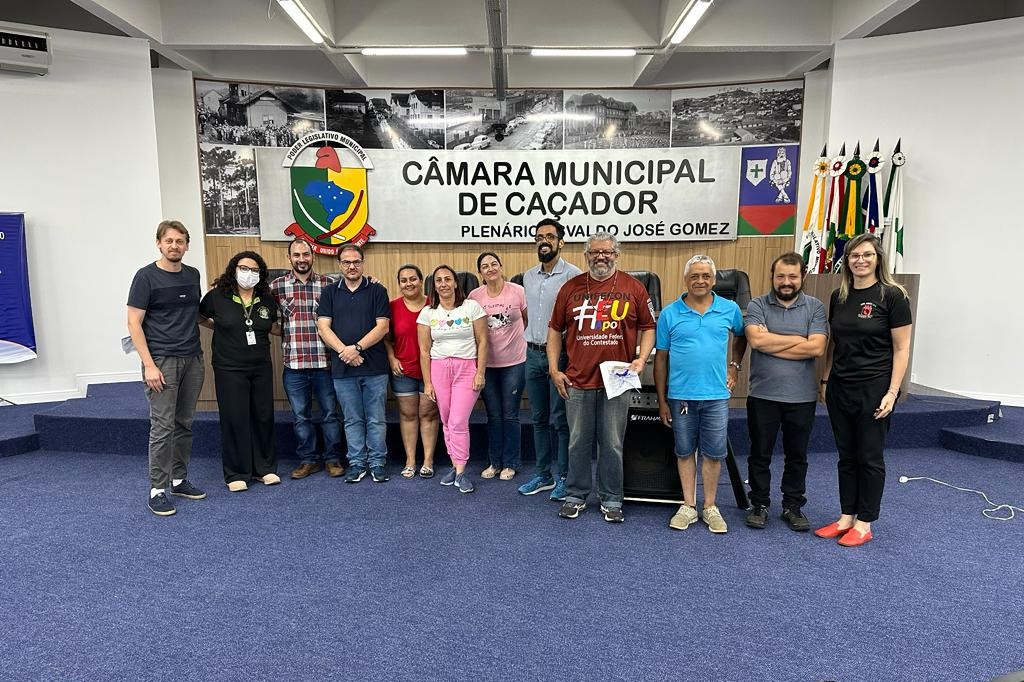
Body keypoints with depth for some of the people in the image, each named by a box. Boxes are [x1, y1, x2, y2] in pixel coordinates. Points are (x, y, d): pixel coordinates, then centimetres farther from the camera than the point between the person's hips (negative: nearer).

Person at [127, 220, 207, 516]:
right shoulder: (146, 276, -6)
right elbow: (134, 323, -8)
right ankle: (157, 490, 6)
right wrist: (149, 365, -14)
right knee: (162, 427, -4)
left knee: (184, 424, 11)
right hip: (162, 361, -5)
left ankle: (179, 480, 23)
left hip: (192, 359, 5)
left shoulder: (193, 275, 10)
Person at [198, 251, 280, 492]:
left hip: (261, 368, 3)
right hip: (229, 369, -3)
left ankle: (265, 468, 23)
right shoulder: (217, 296, -6)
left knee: (263, 417, 9)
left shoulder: (267, 300, 3)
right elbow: (200, 318, 9)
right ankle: (236, 474, 14)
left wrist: (259, 333, 6)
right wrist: (224, 327, 4)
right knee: (234, 420, 1)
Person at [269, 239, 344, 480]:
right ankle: (308, 459, 26)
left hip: (324, 361, -1)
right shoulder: (277, 285, 5)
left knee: (330, 413, 9)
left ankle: (333, 458, 22)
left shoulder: (328, 283, 2)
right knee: (301, 416, 12)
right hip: (293, 363, 1)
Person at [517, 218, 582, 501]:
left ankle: (564, 476, 14)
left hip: (560, 354, -6)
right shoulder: (528, 277, 12)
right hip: (533, 353, 7)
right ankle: (544, 474, 24)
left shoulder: (573, 275, -9)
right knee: (539, 418, 13)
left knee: (561, 419, 0)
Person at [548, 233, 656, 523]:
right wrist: (554, 369, 3)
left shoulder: (633, 287, 2)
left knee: (612, 444, 8)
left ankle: (611, 500, 23)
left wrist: (641, 358, -8)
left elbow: (648, 327, 7)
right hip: (577, 381, 1)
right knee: (578, 442, 11)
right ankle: (576, 496, 26)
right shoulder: (571, 288, 5)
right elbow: (555, 329, 9)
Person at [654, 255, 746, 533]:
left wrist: (735, 365, 10)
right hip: (680, 395, 0)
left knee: (713, 453, 7)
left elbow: (741, 336, 24)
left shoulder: (730, 309, 2)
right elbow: (661, 358, 1)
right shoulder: (669, 313, -1)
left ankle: (710, 507, 23)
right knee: (685, 452, 10)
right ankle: (688, 506, 22)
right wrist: (661, 400, 0)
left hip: (716, 395, 1)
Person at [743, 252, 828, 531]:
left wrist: (771, 342, -14)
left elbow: (816, 348, -14)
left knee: (797, 456, 14)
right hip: (763, 395, -1)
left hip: (801, 396, 1)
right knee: (760, 454, 10)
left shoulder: (815, 307, 0)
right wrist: (800, 340, -12)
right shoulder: (757, 305, -1)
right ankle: (759, 505, 25)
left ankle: (793, 506, 29)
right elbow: (756, 340, -19)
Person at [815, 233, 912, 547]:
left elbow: (901, 349, -9)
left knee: (869, 457, 5)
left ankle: (864, 524, 18)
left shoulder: (892, 295, -8)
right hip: (840, 388, 5)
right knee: (847, 456, 13)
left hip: (873, 389, -5)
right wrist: (825, 381, 11)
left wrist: (892, 392, -13)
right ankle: (846, 517, 24)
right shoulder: (838, 296, 7)